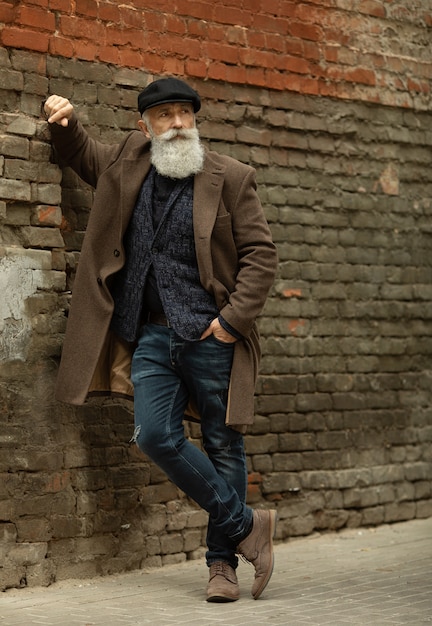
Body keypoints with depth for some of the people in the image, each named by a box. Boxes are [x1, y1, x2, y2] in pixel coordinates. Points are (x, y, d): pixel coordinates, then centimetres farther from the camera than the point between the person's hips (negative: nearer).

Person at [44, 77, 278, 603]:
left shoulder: (230, 178, 0)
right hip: (151, 336, 3)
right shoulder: (127, 163, 11)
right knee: (156, 436, -10)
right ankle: (246, 524, 5)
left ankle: (222, 560, 15)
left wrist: (234, 317, -11)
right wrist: (63, 121, 10)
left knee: (223, 444, 3)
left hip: (211, 335, -3)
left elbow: (261, 253, -1)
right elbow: (79, 153, 31)